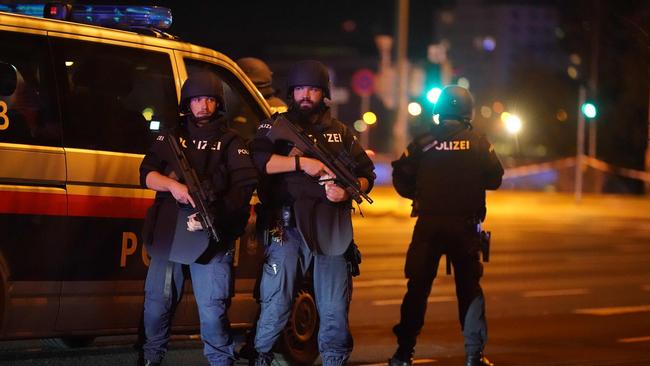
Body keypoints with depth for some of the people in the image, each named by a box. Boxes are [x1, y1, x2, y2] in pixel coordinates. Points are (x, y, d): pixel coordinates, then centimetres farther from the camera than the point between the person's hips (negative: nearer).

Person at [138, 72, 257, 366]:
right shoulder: (171, 137, 16)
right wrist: (172, 185, -16)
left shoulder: (230, 142, 9)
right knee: (157, 304, 8)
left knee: (213, 309, -6)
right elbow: (147, 174, 5)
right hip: (167, 233, 3)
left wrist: (214, 212, -18)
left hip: (211, 236, -3)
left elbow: (244, 186, -4)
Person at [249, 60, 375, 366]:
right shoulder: (276, 127, 8)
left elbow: (366, 174, 17)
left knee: (335, 309, 4)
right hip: (287, 226, -2)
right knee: (275, 303, -2)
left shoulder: (341, 133, 17)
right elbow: (256, 159, -10)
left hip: (332, 229, 2)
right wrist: (301, 162, -17)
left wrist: (349, 191, -5)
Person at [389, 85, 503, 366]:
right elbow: (494, 179, 3)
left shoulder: (423, 143, -3)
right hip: (466, 225, 0)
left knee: (418, 287, 7)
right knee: (469, 288, 8)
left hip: (429, 225, 0)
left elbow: (401, 178, -5)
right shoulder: (478, 144, -2)